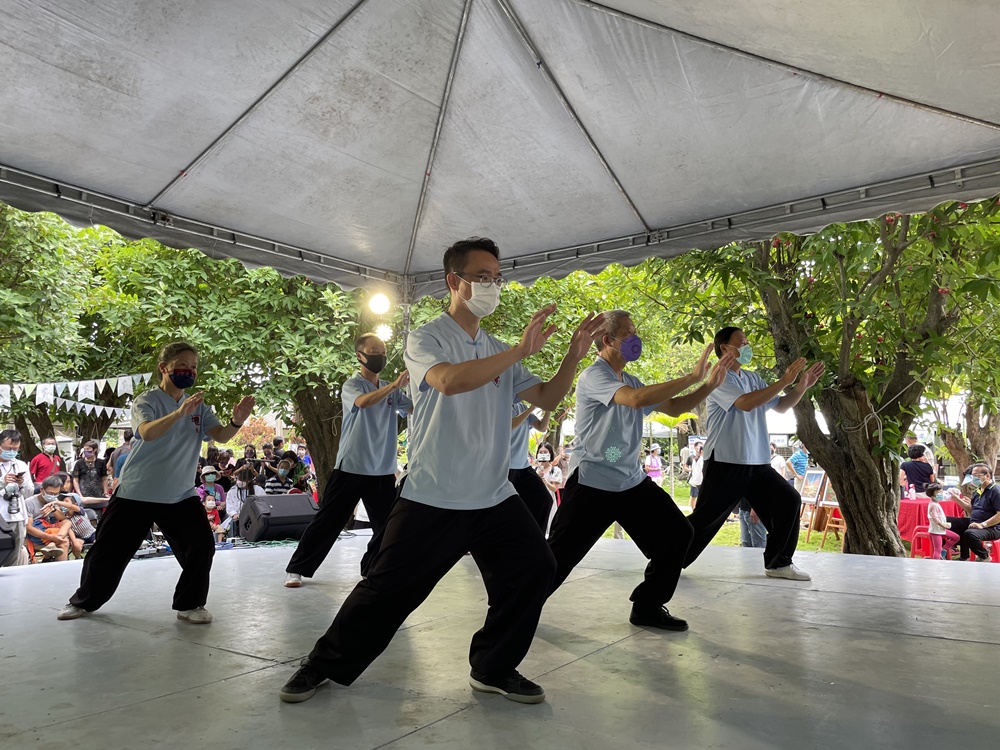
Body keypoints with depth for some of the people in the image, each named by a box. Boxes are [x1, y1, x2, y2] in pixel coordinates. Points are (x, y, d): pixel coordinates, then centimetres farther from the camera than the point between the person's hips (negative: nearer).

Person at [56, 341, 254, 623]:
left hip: (181, 495, 3)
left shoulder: (199, 407, 3)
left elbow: (221, 436, -11)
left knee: (201, 547, -10)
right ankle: (84, 601, 33)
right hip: (135, 493, -3)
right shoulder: (146, 400, -12)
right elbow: (148, 433, -32)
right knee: (108, 550, 7)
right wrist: (179, 413, -50)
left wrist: (236, 422, -33)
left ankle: (190, 605, 7)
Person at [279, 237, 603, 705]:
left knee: (535, 568, -1)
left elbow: (546, 400, 9)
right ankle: (326, 664, 25)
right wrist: (519, 351, -27)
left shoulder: (499, 352, 14)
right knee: (389, 587, 1)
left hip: (494, 496, 6)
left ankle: (493, 669, 18)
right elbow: (448, 380, -26)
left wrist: (574, 356, -6)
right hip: (432, 497, -5)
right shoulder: (426, 338, -4)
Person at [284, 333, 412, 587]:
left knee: (388, 525, 10)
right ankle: (296, 569, 16)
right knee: (328, 521, 2)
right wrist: (394, 385, -42)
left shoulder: (391, 390, 10)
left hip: (383, 471, 5)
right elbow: (363, 402, -30)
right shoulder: (352, 385, -7)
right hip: (351, 468, -5)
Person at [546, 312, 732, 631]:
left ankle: (647, 607, 17)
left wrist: (709, 384, 3)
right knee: (560, 554, -2)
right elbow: (636, 399, -30)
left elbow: (673, 407, 17)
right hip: (591, 483, -8)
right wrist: (692, 377, -26)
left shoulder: (631, 381, 13)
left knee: (677, 533, 3)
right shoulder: (593, 376, -14)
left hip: (632, 482, 8)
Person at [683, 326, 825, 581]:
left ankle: (778, 563, 17)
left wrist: (802, 386, 3)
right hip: (726, 463, -8)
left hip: (757, 463, 8)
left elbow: (780, 406, 18)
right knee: (706, 516, -6)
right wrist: (784, 381, -25)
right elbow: (746, 403, -26)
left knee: (789, 501, 5)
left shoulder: (752, 378, 14)